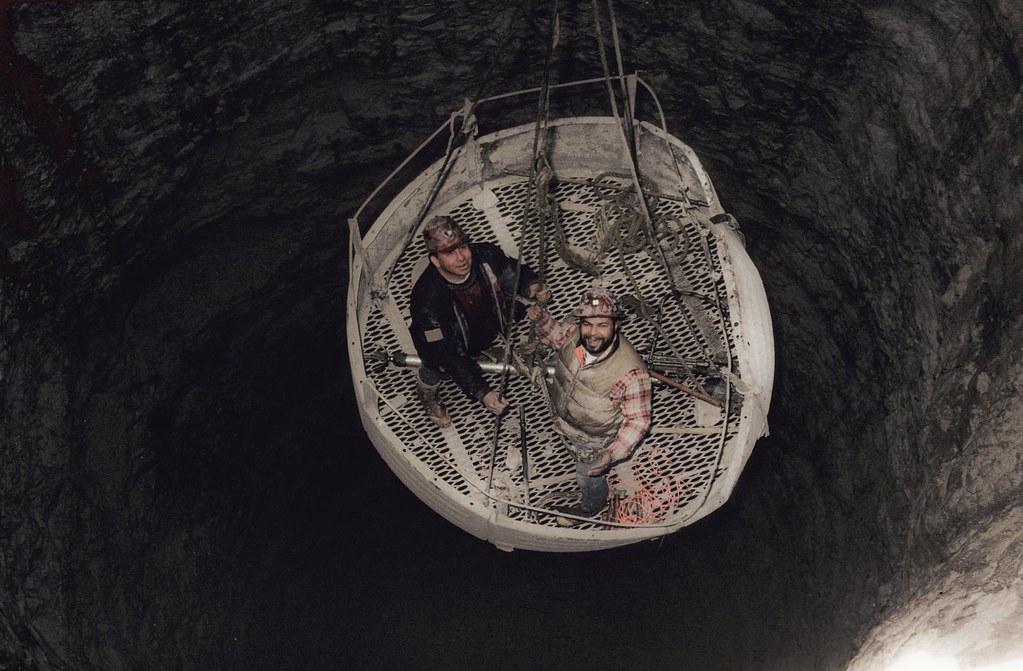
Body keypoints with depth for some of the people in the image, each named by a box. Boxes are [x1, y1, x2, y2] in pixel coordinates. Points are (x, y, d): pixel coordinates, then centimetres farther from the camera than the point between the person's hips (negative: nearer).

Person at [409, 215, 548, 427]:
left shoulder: (485, 256, -32)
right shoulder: (428, 301, -43)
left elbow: (515, 273, -9)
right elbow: (448, 355, -38)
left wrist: (531, 286, -33)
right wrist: (482, 393, -44)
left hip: (486, 329, 5)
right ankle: (427, 390, 36)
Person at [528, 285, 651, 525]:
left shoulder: (630, 373, -41)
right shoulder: (575, 333, -27)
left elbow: (638, 421, -28)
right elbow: (553, 334, -2)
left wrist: (613, 454, -36)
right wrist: (541, 319, -23)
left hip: (595, 440, -5)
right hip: (564, 424, 5)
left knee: (589, 478, 26)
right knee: (578, 458, 37)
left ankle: (590, 507, 60)